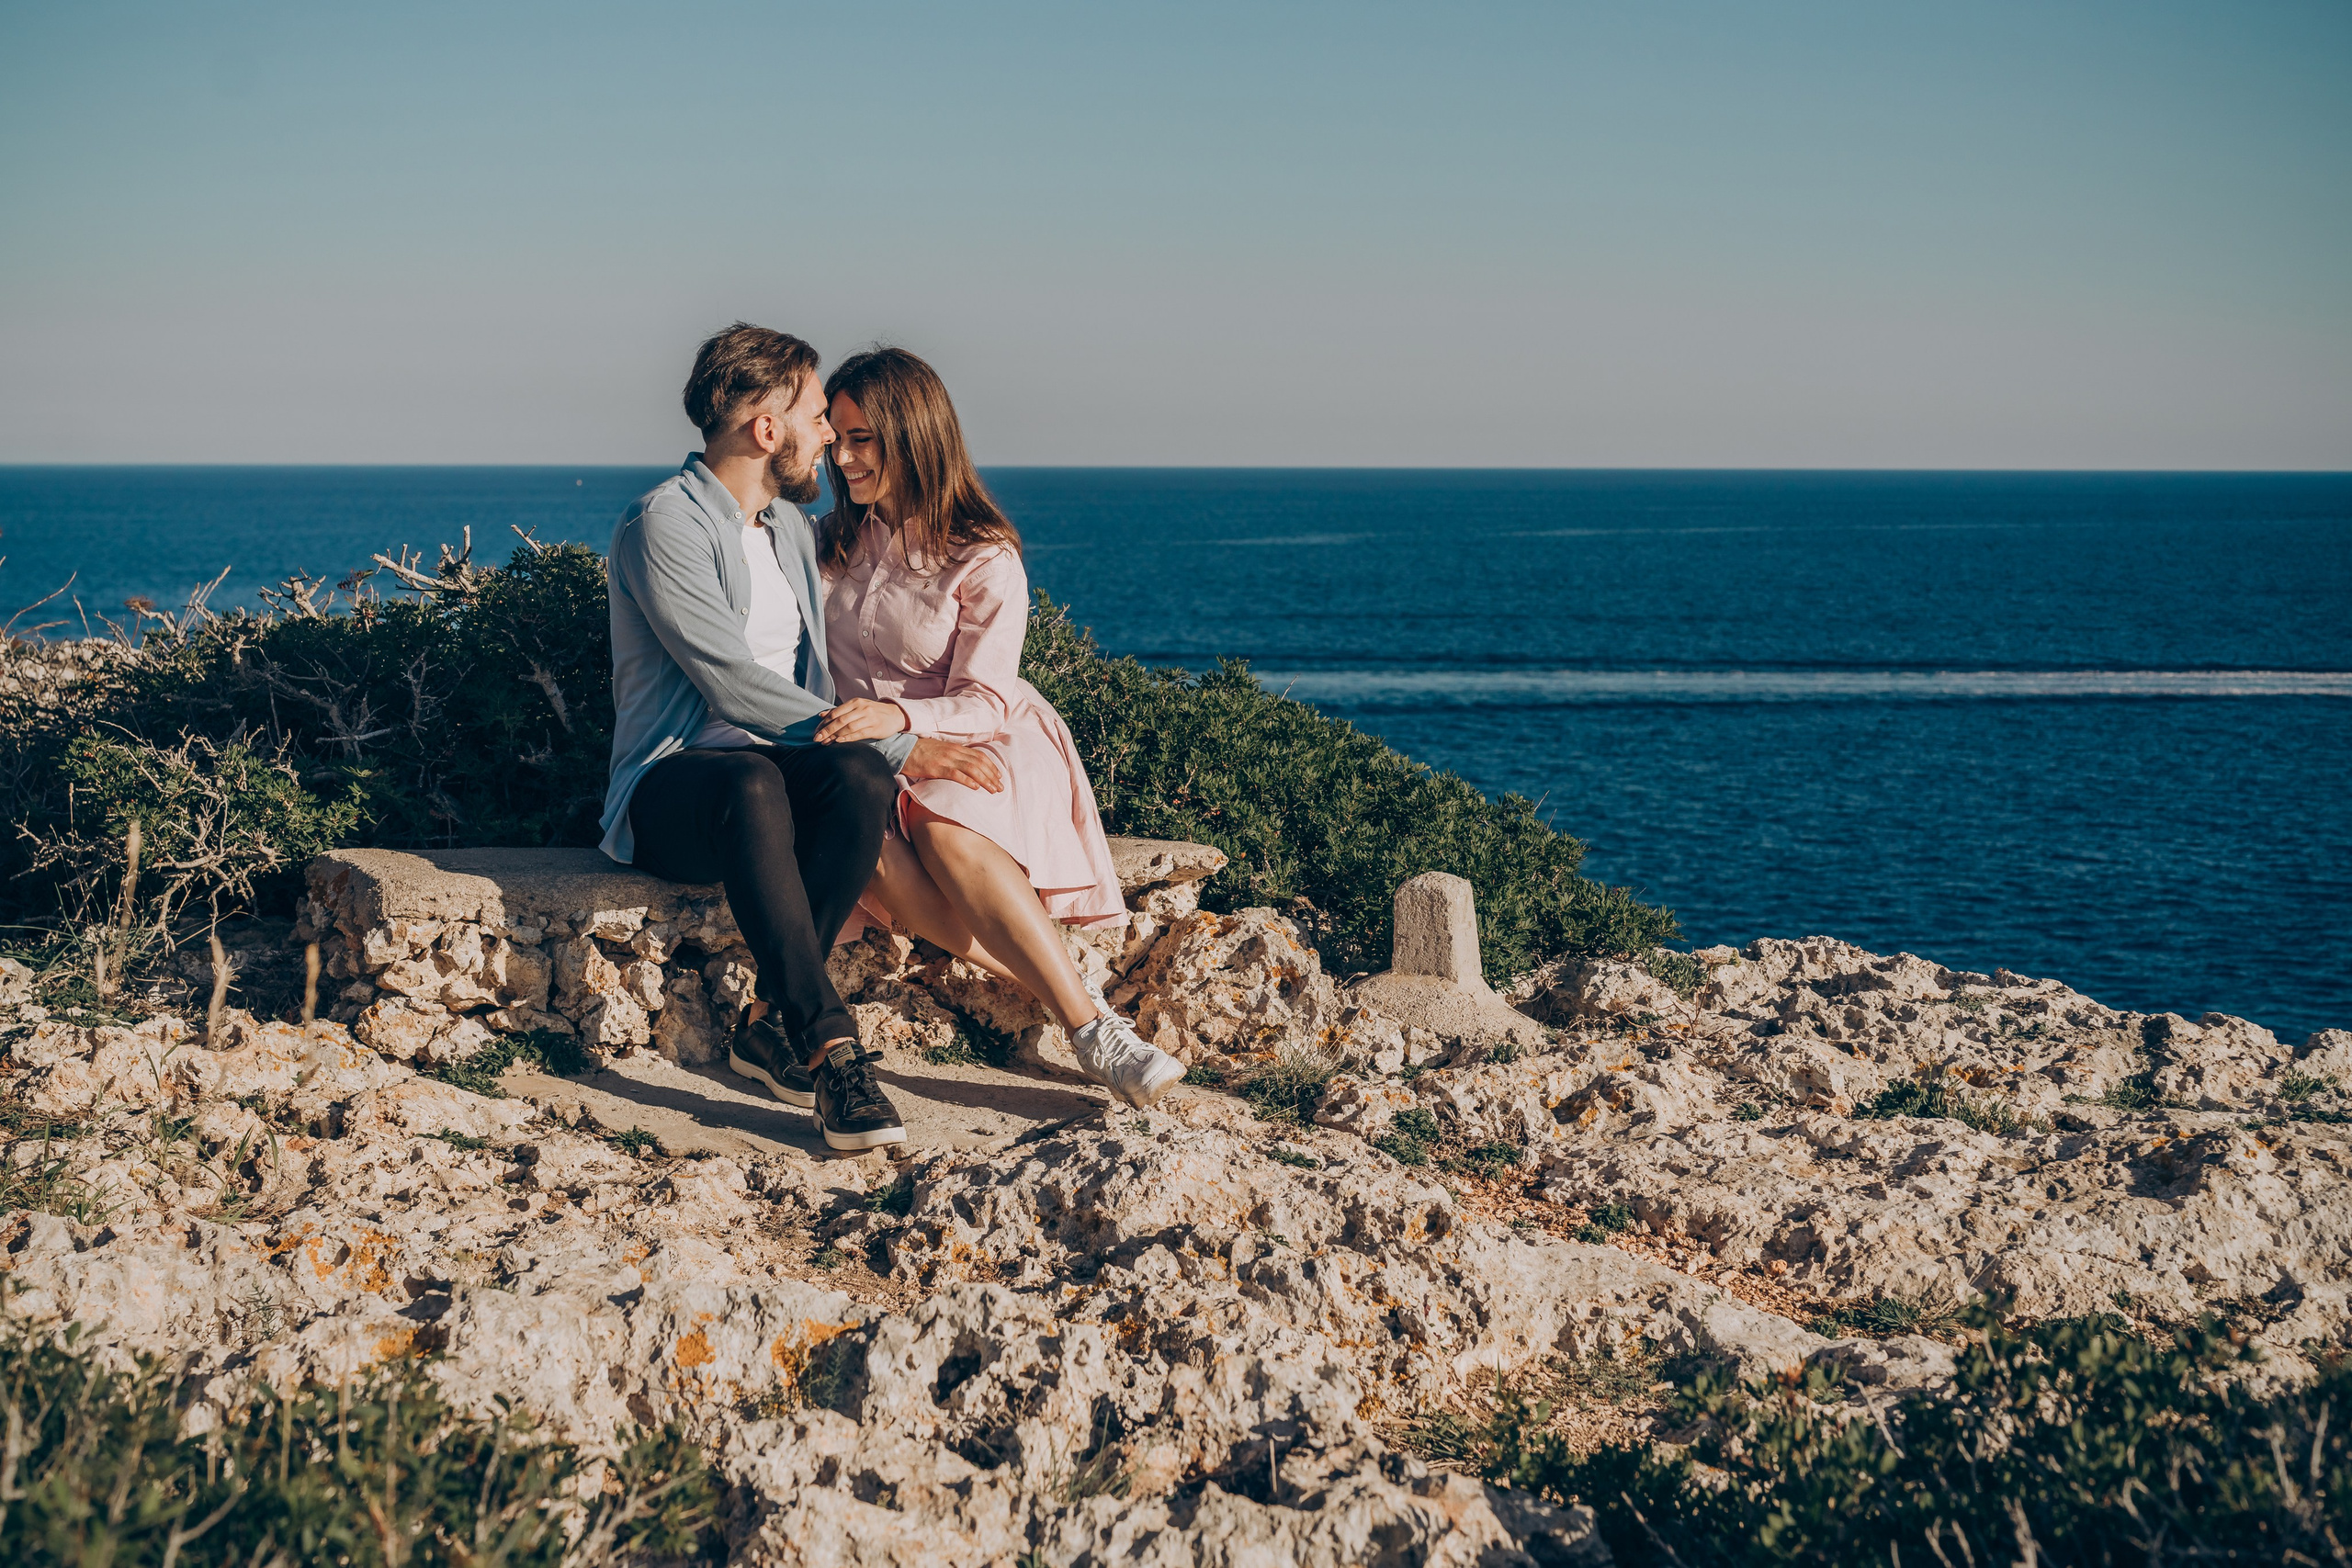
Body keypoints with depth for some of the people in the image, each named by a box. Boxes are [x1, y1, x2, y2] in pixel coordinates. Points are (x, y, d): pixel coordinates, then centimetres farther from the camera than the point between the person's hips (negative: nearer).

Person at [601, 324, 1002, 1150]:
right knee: (754, 781, -41)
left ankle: (771, 1021, -25)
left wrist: (872, 758, -1)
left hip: (776, 777, 6)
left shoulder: (791, 526, 19)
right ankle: (829, 1045, -42)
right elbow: (734, 685, -20)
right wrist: (897, 746, -20)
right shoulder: (666, 522, -9)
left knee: (860, 776, -29)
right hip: (671, 790, -6)